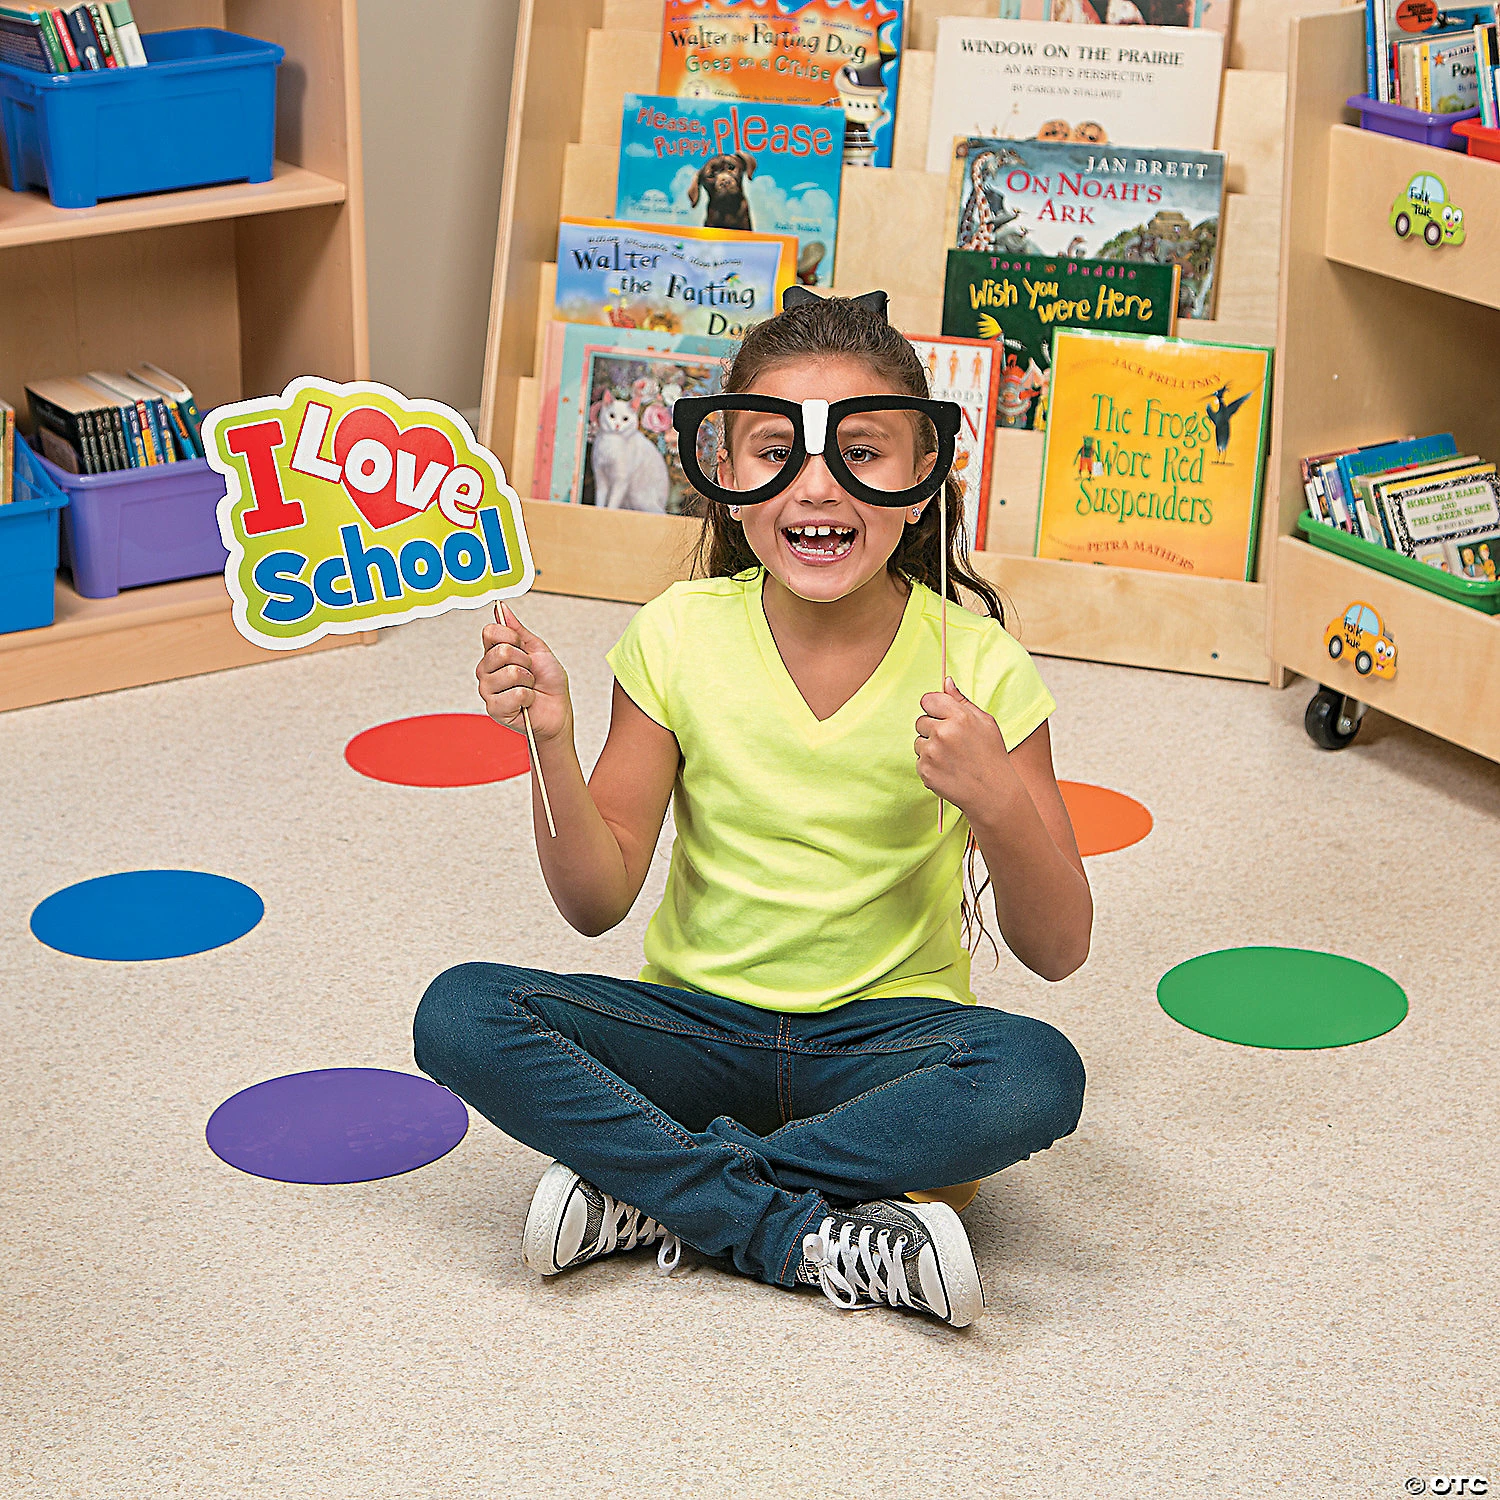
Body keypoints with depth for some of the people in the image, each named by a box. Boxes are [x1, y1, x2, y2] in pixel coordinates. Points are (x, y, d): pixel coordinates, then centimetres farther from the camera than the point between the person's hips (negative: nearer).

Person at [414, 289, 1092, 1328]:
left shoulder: (976, 667, -10)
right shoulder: (681, 637, -5)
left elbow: (1058, 951, -8)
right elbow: (599, 900, -3)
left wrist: (998, 802, -27)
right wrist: (553, 744, -19)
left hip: (883, 1037, -1)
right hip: (698, 1024, 2)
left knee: (1037, 1075, -33)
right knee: (461, 1015, -23)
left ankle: (653, 1196, -22)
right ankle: (817, 1236, -24)